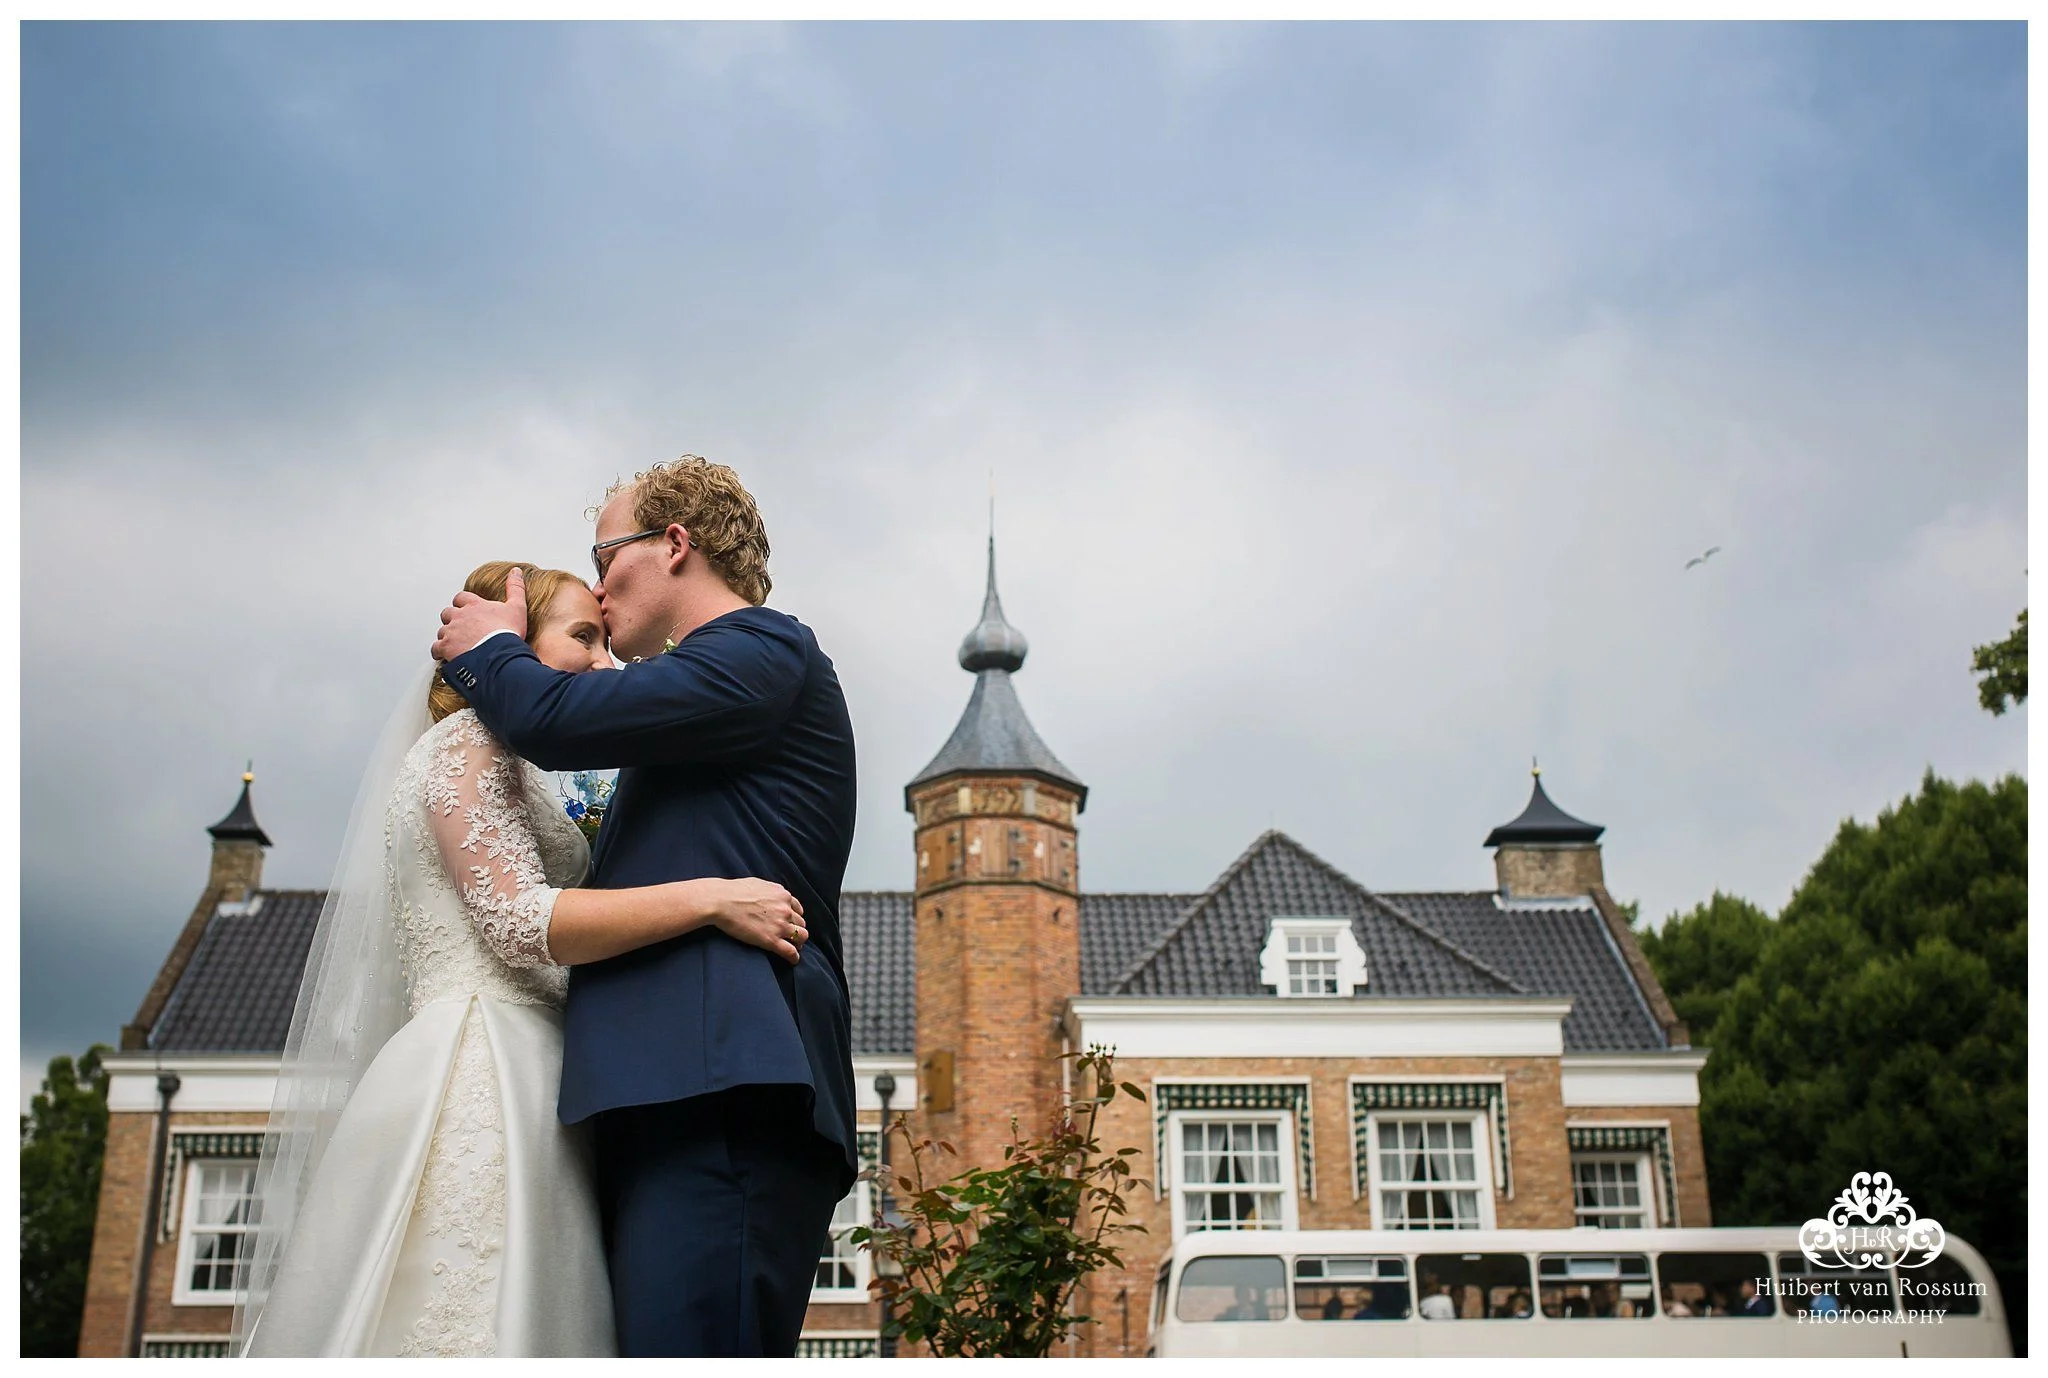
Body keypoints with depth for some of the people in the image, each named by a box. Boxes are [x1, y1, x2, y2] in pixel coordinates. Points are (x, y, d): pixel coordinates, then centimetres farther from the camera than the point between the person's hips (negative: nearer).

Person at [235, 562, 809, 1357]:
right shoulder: (467, 740, -2)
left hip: (517, 1084, 10)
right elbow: (518, 921, -15)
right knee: (480, 1325, -15)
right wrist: (712, 898, -21)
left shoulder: (502, 762, 27)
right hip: (480, 1074, -9)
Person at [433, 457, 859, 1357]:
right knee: (643, 1340, 4)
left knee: (691, 1348, -19)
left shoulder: (763, 650, 2)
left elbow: (558, 720, -10)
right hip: (668, 1091, 10)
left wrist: (487, 648, 11)